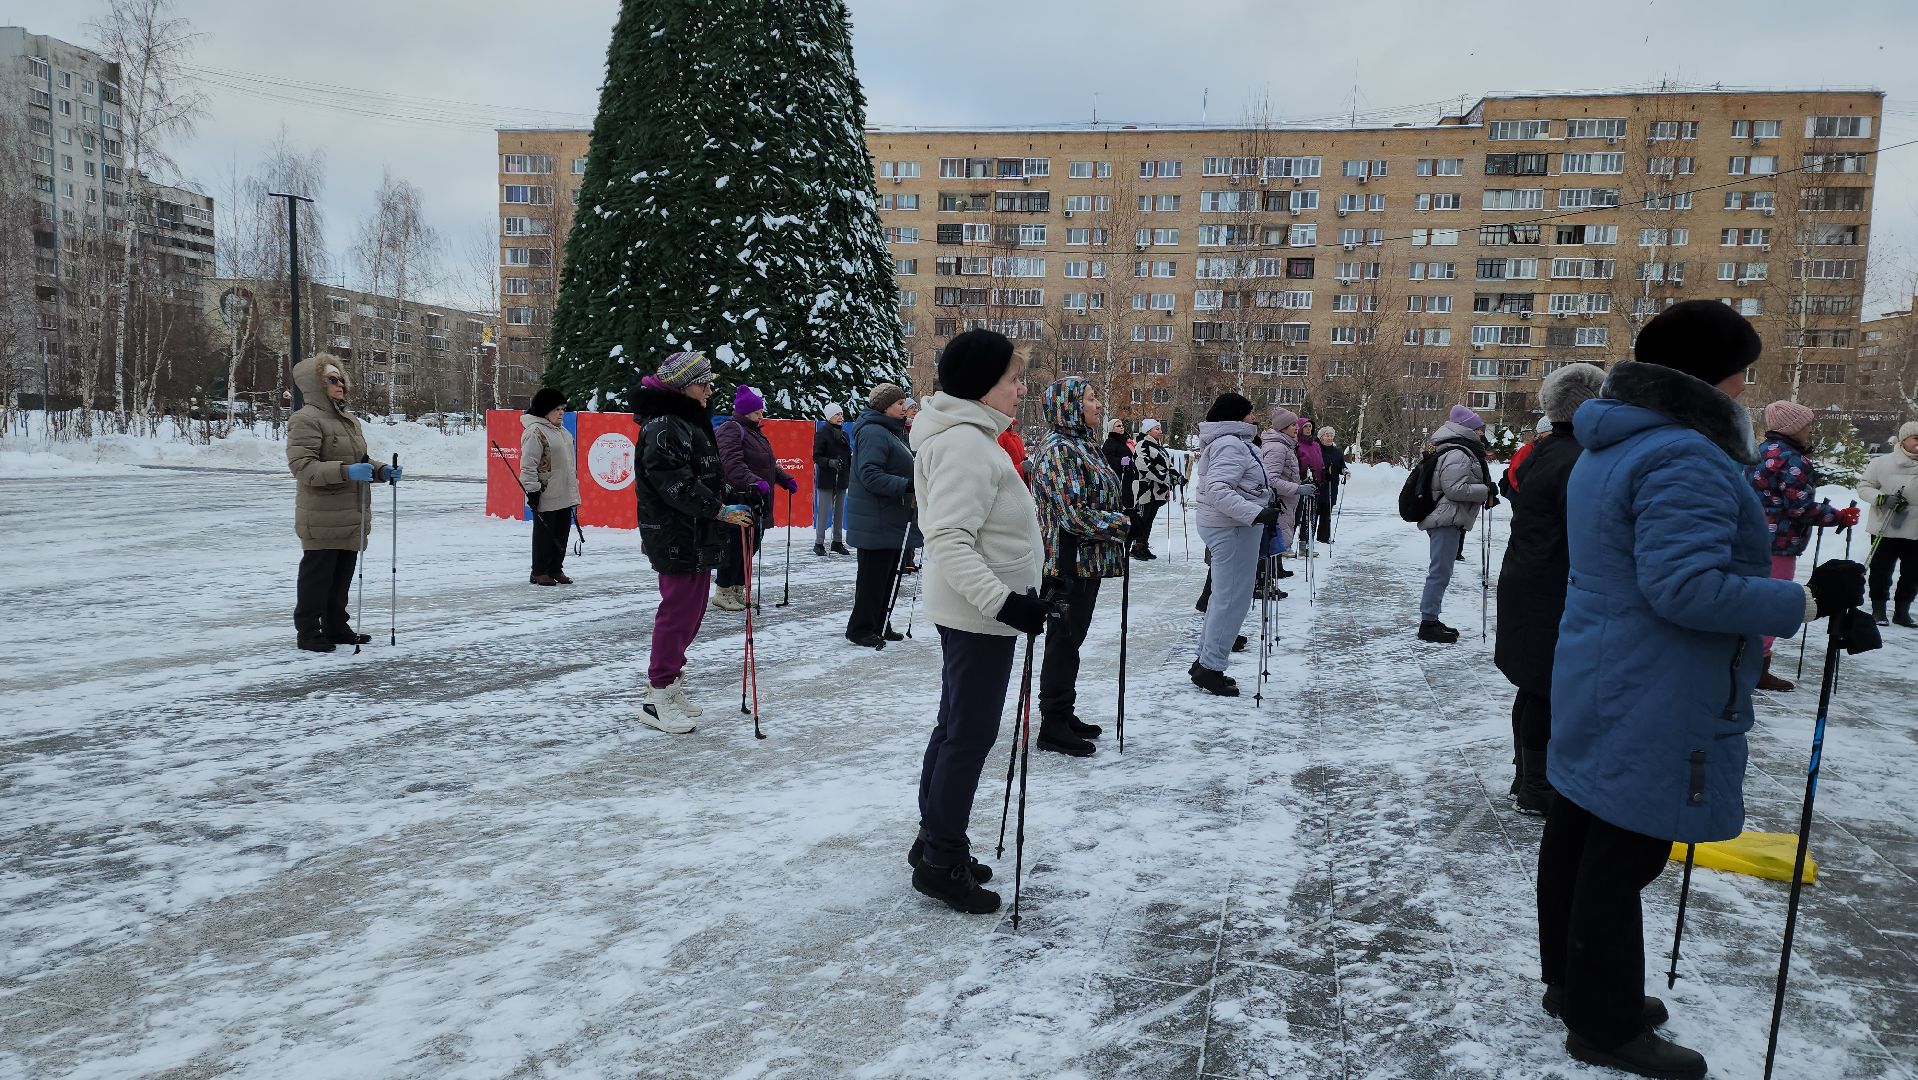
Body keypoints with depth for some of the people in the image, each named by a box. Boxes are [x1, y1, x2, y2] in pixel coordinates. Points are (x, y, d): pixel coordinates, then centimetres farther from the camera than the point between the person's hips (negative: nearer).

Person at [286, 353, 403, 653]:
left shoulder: (350, 419, 17)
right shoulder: (306, 420, -11)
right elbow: (301, 465, -20)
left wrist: (382, 472, 6)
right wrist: (345, 471, -31)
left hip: (352, 517, 8)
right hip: (322, 518, -8)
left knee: (343, 575, 16)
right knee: (317, 576, 0)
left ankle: (336, 627, 28)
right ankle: (308, 631, 11)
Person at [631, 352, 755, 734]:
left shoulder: (690, 423, 17)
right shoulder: (663, 427, -16)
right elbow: (674, 484, -24)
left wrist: (728, 508, 20)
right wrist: (720, 511, -24)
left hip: (698, 538, 10)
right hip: (677, 540, -10)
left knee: (690, 611, 15)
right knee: (678, 612, -6)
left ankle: (670, 685, 27)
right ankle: (657, 697, 3)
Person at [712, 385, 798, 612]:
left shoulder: (756, 433, 21)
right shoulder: (731, 430, -10)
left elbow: (769, 464, 29)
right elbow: (733, 464, -25)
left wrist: (785, 478, 16)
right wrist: (754, 482, -36)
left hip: (757, 503, 9)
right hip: (738, 501, -9)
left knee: (752, 545, 11)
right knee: (735, 547, -6)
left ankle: (738, 590, 21)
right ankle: (723, 592, 4)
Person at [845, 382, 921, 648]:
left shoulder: (892, 432, 19)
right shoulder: (873, 432, -15)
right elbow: (870, 474, -24)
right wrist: (906, 485, -29)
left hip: (892, 520, 10)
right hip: (876, 523, -10)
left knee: (890, 575, 14)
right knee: (873, 576, -4)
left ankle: (878, 626, 23)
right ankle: (860, 629, 5)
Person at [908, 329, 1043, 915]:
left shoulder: (969, 437, 13)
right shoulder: (967, 445, -20)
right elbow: (950, 542, -28)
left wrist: (1011, 594, 26)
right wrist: (1003, 601, -33)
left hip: (974, 611, 11)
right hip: (978, 615, -11)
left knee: (956, 728, 17)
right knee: (971, 735, -1)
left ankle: (935, 844, 30)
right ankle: (942, 862, 12)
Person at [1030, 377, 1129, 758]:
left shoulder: (1083, 445, 15)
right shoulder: (1058, 449, -17)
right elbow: (1074, 513, -23)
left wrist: (1122, 520, 10)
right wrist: (1124, 524, -14)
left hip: (1088, 560, 10)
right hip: (1070, 561, -10)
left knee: (1070, 639, 17)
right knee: (1064, 641, -2)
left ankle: (1063, 715, 28)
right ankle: (1053, 726, 8)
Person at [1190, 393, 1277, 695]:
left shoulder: (1220, 443, 16)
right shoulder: (1232, 445, -17)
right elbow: (1217, 490, -29)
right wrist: (1256, 513, -34)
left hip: (1221, 526, 11)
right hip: (1234, 529, -11)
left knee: (1224, 596, 17)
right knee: (1234, 599, -5)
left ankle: (1205, 661, 24)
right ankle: (1210, 667, 0)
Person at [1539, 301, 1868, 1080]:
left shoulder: (1609, 449, 12)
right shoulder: (1684, 458, -21)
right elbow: (1686, 586, -28)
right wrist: (1809, 600, -20)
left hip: (1600, 688, 10)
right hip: (1652, 707, -10)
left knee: (1579, 837, 17)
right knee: (1623, 858, 1)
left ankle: (1573, 983, 33)